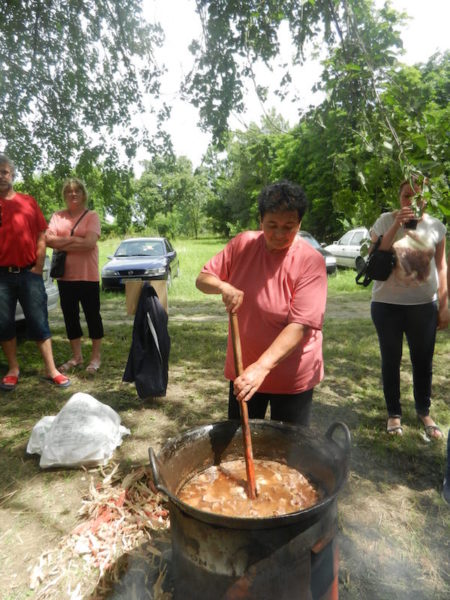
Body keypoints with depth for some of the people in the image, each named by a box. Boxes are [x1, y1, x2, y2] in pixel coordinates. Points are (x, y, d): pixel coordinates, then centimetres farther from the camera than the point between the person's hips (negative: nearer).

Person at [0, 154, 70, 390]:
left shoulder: (28, 201, 7)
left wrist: (38, 268, 0)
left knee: (39, 322, 3)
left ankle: (51, 370, 8)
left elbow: (41, 237, 7)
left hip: (29, 273, 0)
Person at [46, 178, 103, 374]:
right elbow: (49, 240, -4)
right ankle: (76, 356, 23)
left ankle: (96, 356, 15)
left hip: (88, 275, -4)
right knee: (70, 316, 10)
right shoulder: (57, 216, 9)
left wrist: (61, 244, -9)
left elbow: (89, 243, -16)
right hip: (65, 276, 4)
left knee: (92, 315, 3)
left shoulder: (91, 216, -2)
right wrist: (74, 239, -14)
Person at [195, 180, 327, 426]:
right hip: (243, 369, 4)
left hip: (291, 377, -3)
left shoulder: (311, 261, -18)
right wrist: (223, 287, -22)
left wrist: (262, 366, -35)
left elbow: (301, 325, -26)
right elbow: (202, 279, 1)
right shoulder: (242, 244, -5)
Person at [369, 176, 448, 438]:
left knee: (423, 361, 11)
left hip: (424, 305, 2)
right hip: (387, 304, -1)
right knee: (391, 360, 9)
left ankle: (424, 412, 32)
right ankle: (394, 413, 26)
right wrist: (397, 225, -22)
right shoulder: (385, 221, -4)